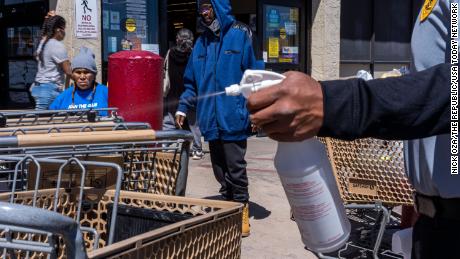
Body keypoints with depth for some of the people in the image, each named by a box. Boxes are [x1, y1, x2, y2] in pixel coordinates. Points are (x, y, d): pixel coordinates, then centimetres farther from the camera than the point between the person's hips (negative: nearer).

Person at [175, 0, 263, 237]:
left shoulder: (240, 35, -4)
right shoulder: (202, 42, 13)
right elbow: (192, 81, 18)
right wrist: (184, 106, 8)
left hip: (233, 117, -5)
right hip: (211, 118, 6)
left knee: (235, 169, 1)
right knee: (220, 170, 12)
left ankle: (242, 212, 16)